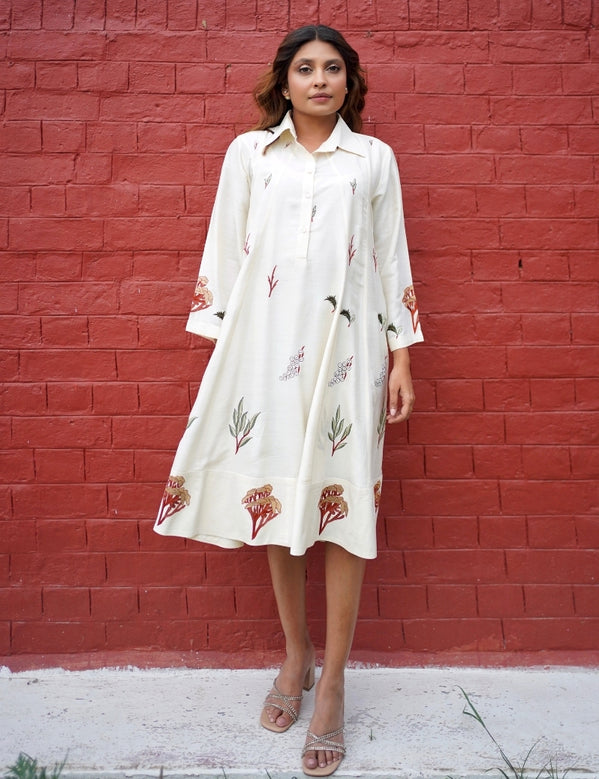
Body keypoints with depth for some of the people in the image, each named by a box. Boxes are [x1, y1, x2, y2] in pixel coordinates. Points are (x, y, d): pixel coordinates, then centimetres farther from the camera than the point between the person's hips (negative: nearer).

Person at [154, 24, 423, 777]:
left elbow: (392, 260, 9)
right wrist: (218, 348, 4)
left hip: (345, 349, -1)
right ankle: (295, 654, 27)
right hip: (266, 347, 1)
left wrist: (401, 359, 3)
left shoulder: (373, 158, 11)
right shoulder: (248, 152, 11)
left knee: (342, 508, -2)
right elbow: (226, 253, 9)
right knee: (271, 500, 6)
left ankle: (331, 685, 12)